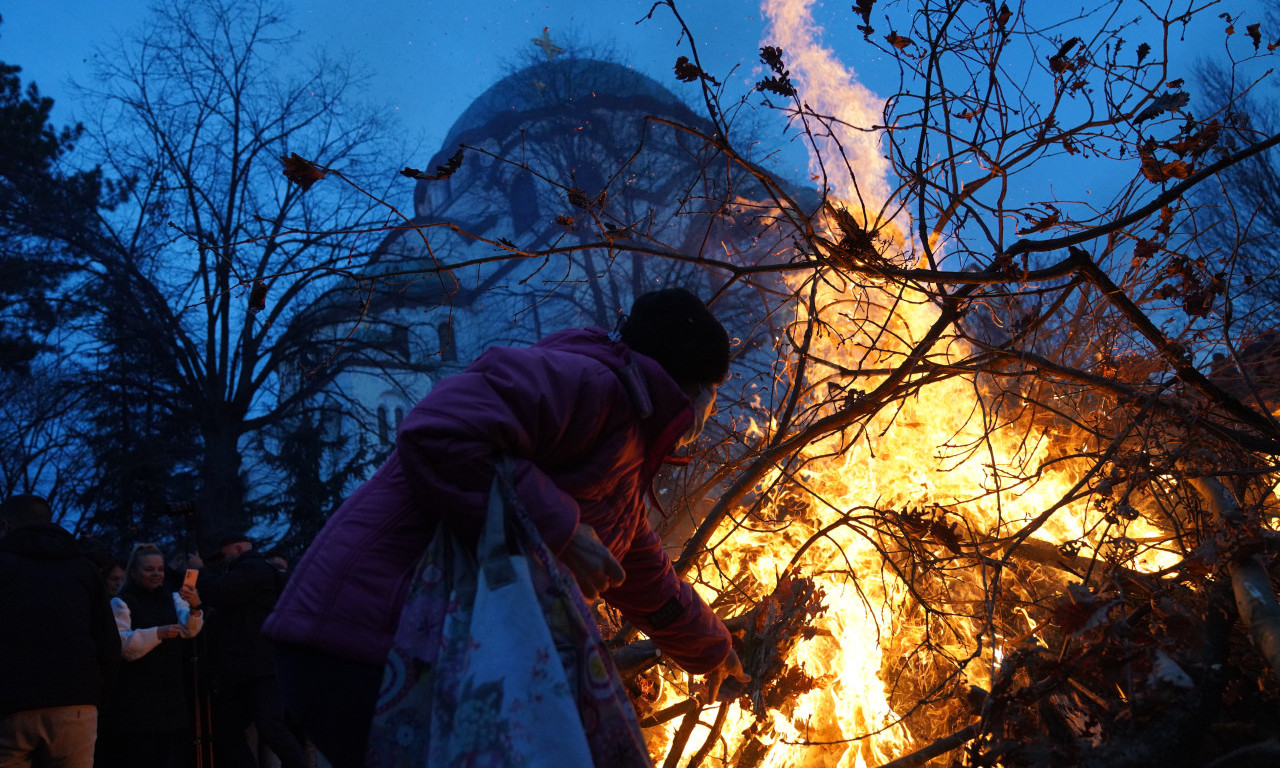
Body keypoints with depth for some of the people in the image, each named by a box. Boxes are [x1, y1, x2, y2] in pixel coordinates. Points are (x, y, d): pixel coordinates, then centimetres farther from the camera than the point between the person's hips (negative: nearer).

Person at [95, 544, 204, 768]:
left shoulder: (173, 599, 12)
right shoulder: (121, 603, 0)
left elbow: (190, 629, -7)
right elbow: (122, 645, -12)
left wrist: (195, 607, -28)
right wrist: (158, 633, -27)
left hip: (171, 693, 4)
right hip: (135, 695, -4)